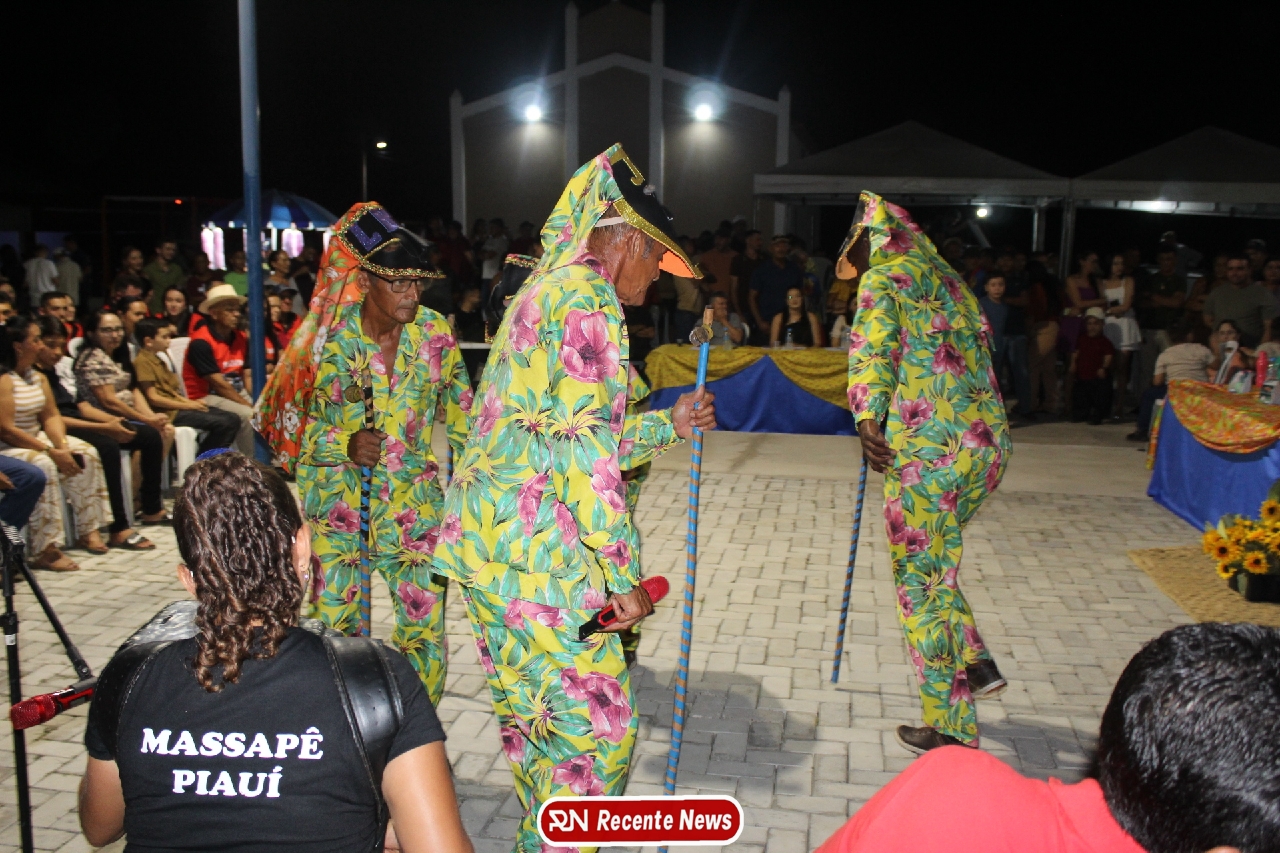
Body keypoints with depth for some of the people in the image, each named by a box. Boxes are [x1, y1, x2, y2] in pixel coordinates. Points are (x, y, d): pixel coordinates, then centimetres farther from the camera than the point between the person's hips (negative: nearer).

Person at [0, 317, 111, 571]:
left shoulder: (38, 377, 7)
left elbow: (51, 416, 5)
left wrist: (62, 445, -15)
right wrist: (51, 451, -24)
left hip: (36, 438, 9)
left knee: (87, 453, -4)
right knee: (43, 466, -33)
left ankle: (87, 530, 0)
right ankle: (45, 551, -31)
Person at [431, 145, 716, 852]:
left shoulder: (543, 291, 21)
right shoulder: (588, 295, -9)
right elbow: (585, 447, -19)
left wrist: (669, 424, 33)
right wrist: (624, 574, -15)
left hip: (482, 530, 10)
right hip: (535, 543, -10)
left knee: (533, 719, 18)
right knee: (597, 724, -3)